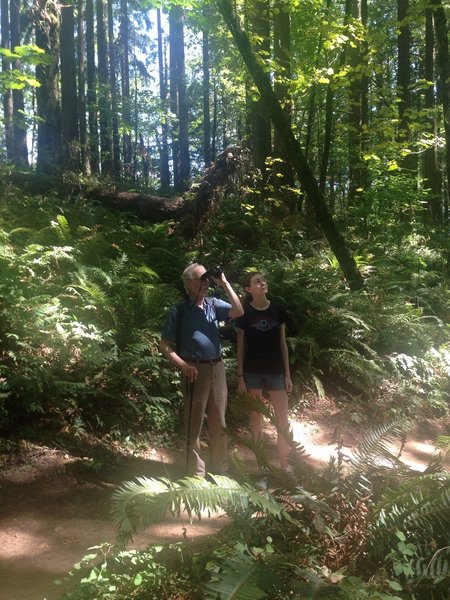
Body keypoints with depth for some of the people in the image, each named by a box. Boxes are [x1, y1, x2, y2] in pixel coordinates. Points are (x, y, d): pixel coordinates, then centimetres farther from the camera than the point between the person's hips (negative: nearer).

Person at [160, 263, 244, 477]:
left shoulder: (213, 304, 7)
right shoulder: (179, 311, -6)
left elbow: (239, 312, -6)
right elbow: (164, 345, -6)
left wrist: (225, 284, -8)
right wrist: (183, 366, -17)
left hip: (217, 367, 5)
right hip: (196, 370, -5)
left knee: (219, 424, 14)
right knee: (194, 425, 4)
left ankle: (220, 470, 28)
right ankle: (195, 474, 15)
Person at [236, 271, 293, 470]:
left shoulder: (277, 310, 1)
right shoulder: (244, 313, -4)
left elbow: (282, 344, 6)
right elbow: (240, 347, 0)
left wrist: (287, 374, 4)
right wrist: (240, 376, -4)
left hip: (275, 371, 2)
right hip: (253, 373, -2)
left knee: (283, 421, 1)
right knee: (256, 420, 8)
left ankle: (284, 465, 14)